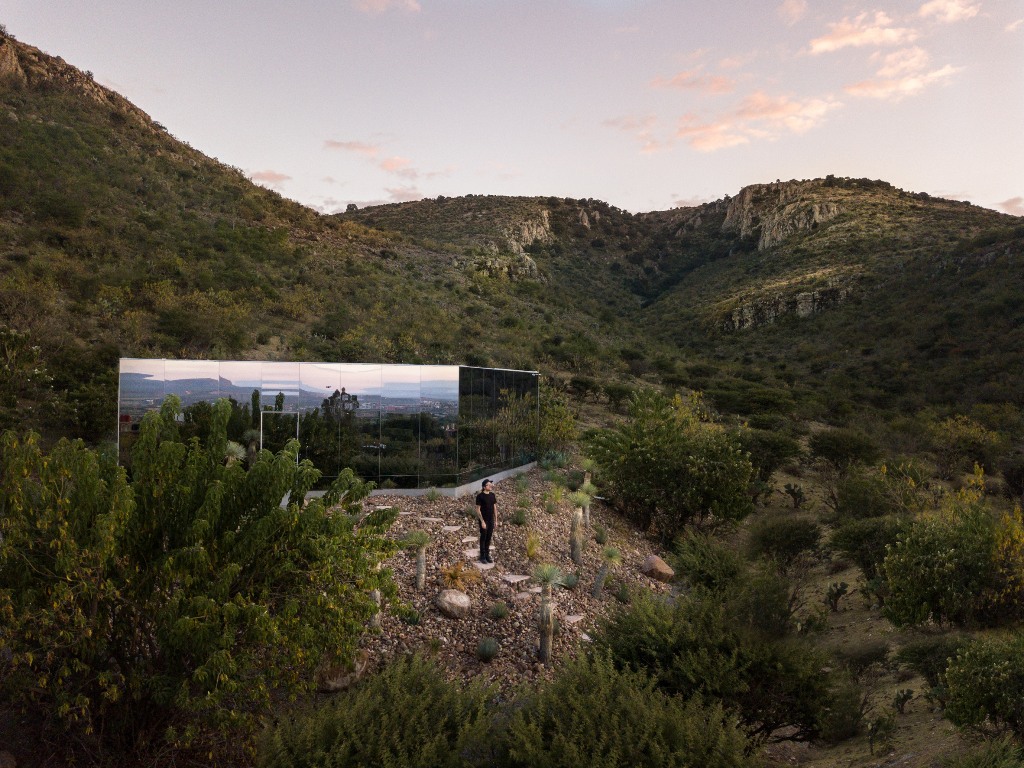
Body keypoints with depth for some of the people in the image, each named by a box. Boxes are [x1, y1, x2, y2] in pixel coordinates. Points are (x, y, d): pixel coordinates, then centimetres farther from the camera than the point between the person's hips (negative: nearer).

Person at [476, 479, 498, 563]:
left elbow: (495, 508, 10)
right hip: (484, 520, -5)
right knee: (483, 538, 3)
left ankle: (487, 555, 22)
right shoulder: (480, 496, -13)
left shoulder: (492, 495, 4)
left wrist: (496, 520, 9)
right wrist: (482, 521, -17)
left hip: (491, 520, 5)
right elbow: (478, 510, -13)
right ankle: (482, 556, 13)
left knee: (489, 538, 11)